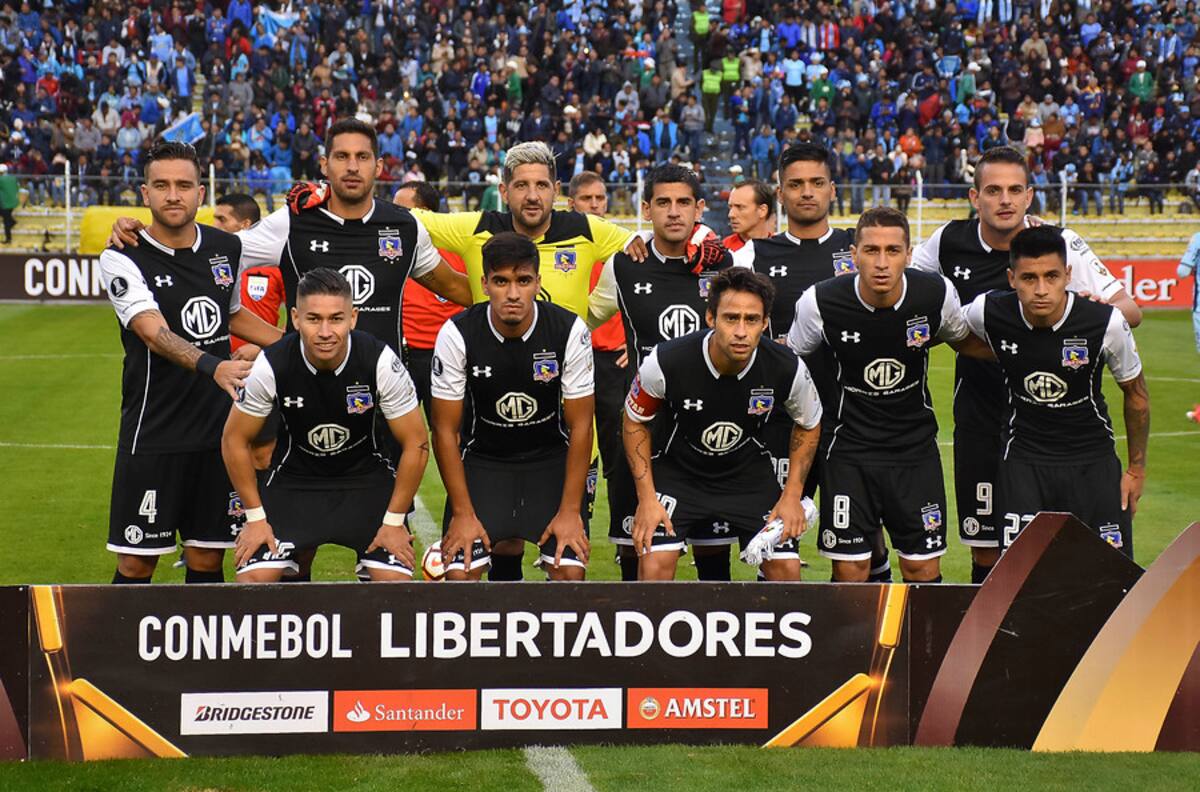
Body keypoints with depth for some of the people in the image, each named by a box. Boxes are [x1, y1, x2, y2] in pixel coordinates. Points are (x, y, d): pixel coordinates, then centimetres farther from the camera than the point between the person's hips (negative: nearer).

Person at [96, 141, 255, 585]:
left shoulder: (227, 248, 6)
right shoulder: (122, 260, -9)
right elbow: (156, 334, -23)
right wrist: (212, 366, -39)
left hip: (220, 431, 4)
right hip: (152, 433, -4)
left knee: (207, 561, 8)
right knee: (136, 563, -2)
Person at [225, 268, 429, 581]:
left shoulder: (381, 362, -23)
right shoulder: (271, 365, -21)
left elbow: (416, 443, -10)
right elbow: (235, 440, -5)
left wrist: (394, 521, -9)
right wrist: (255, 517, -6)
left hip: (366, 478, 0)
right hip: (293, 478, 0)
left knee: (396, 579, -15)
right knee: (254, 577, -15)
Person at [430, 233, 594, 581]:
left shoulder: (570, 331, -17)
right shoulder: (456, 334, -17)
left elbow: (580, 425, -9)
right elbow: (446, 429, -9)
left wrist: (570, 510, -13)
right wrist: (463, 513, -12)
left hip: (551, 459, 0)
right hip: (482, 458, 0)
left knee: (570, 571, -17)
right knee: (459, 571, -17)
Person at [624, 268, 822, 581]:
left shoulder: (788, 369, -21)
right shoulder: (664, 362, -27)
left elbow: (809, 425, 2)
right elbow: (635, 422, -7)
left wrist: (792, 494, -4)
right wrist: (647, 498, -11)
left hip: (750, 474, 2)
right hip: (677, 470, -2)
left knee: (787, 570, -7)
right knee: (654, 567, -19)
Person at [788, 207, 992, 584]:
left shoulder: (937, 294, -12)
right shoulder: (820, 302, -17)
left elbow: (963, 340, 10)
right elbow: (788, 356, 4)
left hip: (916, 447, 1)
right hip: (849, 446, -1)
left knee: (923, 572, 3)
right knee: (849, 573, -2)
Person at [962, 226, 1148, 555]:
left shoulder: (1106, 322, -17)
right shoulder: (988, 313, -15)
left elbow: (1136, 394, 0)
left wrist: (1136, 469, 6)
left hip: (1093, 459, 0)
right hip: (1022, 458, 0)